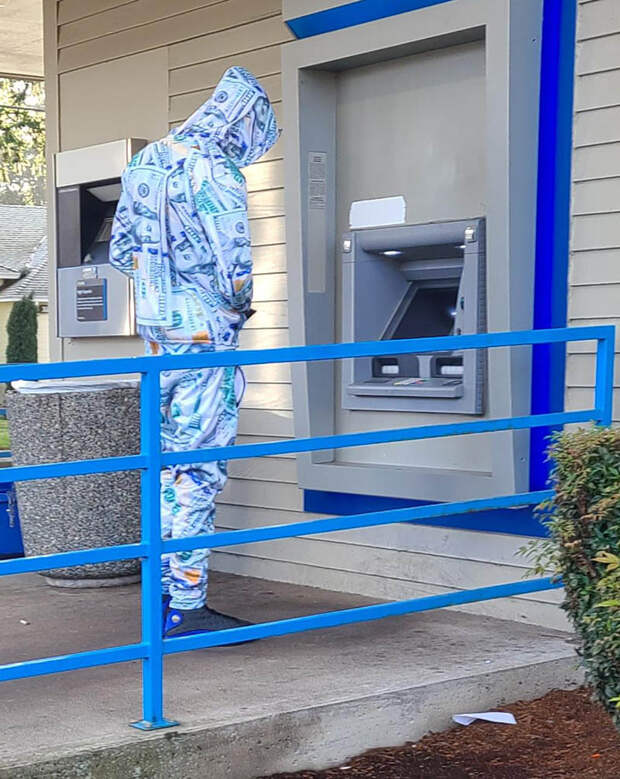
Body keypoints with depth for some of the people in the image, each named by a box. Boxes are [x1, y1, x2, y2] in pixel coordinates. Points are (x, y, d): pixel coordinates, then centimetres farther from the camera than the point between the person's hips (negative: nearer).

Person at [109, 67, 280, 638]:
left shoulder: (144, 164, 10)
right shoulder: (216, 176, -16)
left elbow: (121, 253, 17)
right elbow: (235, 274, -20)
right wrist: (239, 308, -1)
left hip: (156, 334, 8)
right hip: (204, 337, -8)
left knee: (170, 461, 17)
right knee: (199, 470, -3)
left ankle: (167, 588, 25)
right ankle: (186, 608, 1)